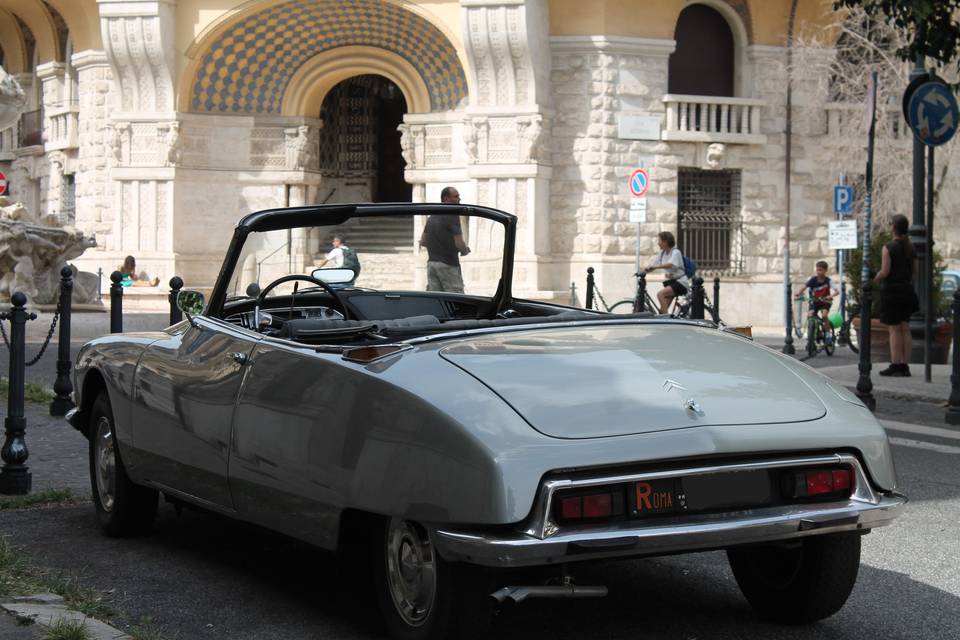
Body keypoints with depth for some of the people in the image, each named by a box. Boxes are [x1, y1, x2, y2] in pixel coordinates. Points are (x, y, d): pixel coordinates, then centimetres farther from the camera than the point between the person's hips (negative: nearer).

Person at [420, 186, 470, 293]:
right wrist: (465, 251, 6)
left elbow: (423, 242, 20)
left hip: (431, 263, 8)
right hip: (448, 265, -8)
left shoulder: (432, 217, 16)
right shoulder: (452, 216, -11)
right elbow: (459, 243, -14)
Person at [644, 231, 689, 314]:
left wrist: (655, 266, -40)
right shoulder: (662, 253, 9)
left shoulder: (675, 252, -13)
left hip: (680, 282, -8)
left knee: (660, 294, -29)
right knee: (663, 309, 0)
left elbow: (670, 265, -31)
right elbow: (654, 265, 4)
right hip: (669, 281, 8)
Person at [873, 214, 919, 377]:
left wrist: (875, 280, 1)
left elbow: (885, 272, -17)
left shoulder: (889, 247, -13)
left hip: (891, 290, -6)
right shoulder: (911, 247, 7)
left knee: (894, 330, -3)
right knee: (905, 329, 8)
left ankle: (896, 365, -4)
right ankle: (905, 366, 9)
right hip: (907, 290, 6)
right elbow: (914, 270, 12)